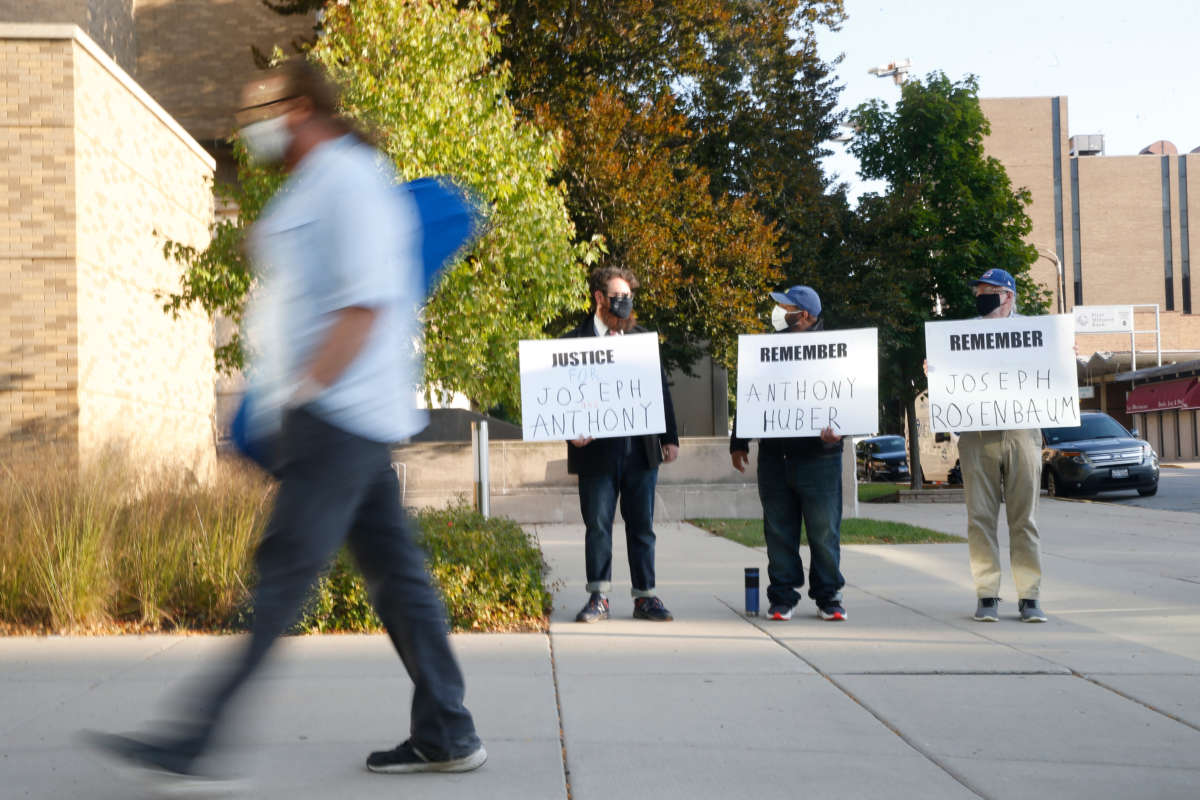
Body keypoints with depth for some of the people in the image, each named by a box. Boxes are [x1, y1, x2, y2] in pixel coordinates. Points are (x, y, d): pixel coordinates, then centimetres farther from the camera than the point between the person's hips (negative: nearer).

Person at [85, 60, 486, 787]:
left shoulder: (347, 178, -8)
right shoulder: (310, 189, 24)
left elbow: (367, 299, -18)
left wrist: (304, 388, -20)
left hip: (338, 417, -10)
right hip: (340, 420, 10)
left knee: (282, 575, -11)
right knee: (394, 572, 9)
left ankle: (195, 741, -10)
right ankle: (447, 735, 13)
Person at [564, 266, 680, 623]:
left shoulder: (643, 338, 12)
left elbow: (661, 388, 13)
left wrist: (670, 438, 9)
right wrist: (572, 430, -16)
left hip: (641, 448, 3)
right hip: (597, 450, -3)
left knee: (642, 526, 7)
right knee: (597, 526, 3)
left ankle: (645, 596, 14)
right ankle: (598, 597, 12)